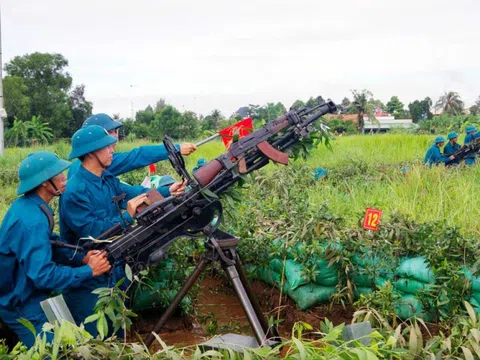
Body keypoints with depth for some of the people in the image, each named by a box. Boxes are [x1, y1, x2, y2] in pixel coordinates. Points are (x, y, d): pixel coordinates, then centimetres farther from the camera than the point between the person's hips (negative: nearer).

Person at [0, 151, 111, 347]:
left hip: (25, 297, 9)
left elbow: (50, 244, 9)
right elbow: (43, 275, -31)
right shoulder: (32, 221, -30)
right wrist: (89, 270, -22)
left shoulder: (25, 205, 0)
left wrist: (82, 259, -4)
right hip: (23, 306, -9)